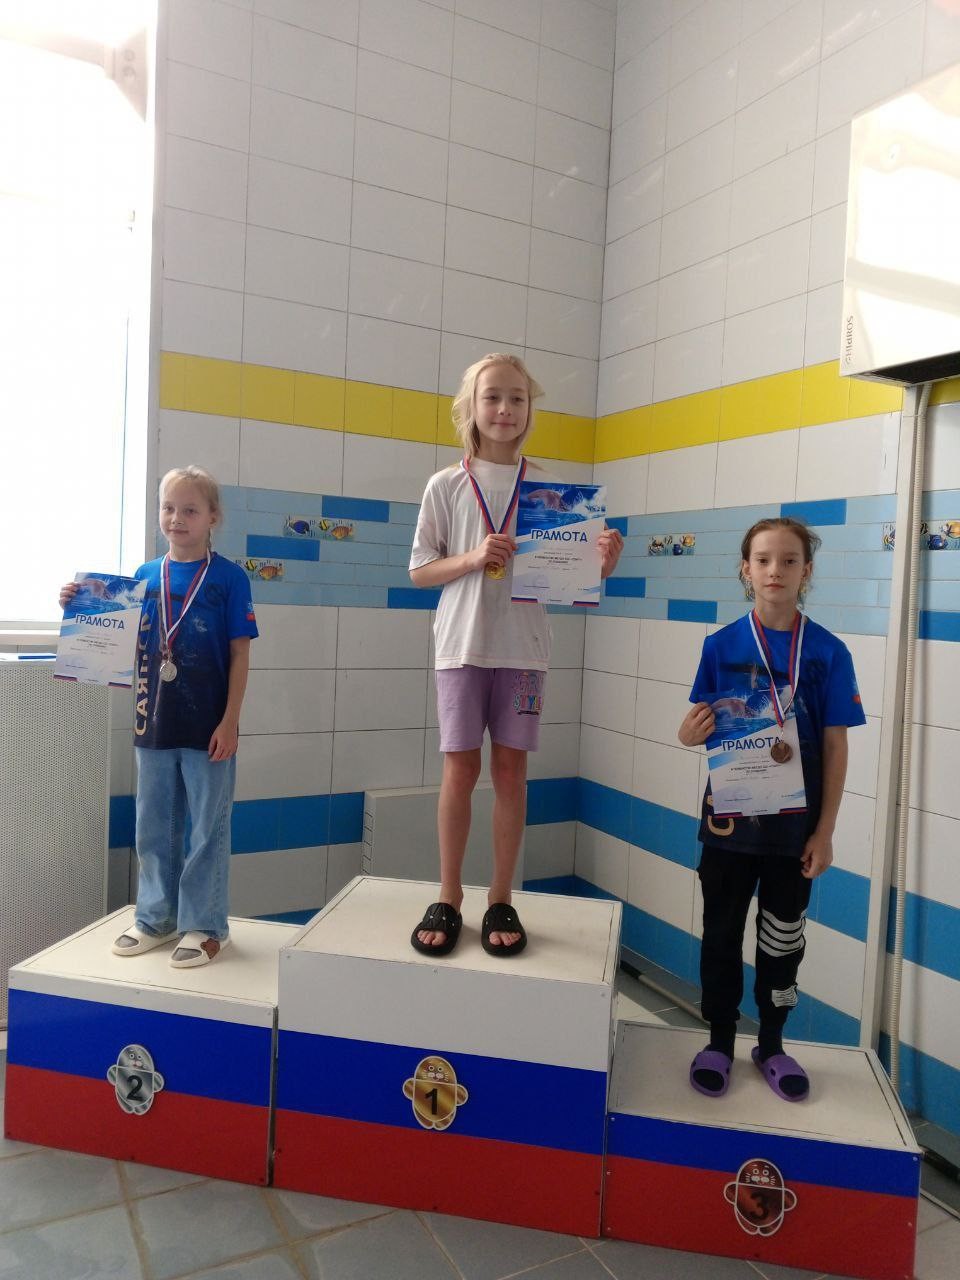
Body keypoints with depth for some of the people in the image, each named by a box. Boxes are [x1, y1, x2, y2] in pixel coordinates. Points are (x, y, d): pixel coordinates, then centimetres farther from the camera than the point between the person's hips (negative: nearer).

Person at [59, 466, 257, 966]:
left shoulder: (228, 577, -7)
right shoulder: (144, 576, 5)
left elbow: (240, 655, -7)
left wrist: (230, 721, -12)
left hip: (208, 726, -4)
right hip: (154, 723, 5)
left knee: (208, 828, 7)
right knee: (154, 826, 15)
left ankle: (204, 925, 21)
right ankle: (156, 916, 32)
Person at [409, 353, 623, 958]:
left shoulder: (546, 487, 5)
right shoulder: (446, 485, 2)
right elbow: (420, 571, 3)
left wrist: (603, 562, -16)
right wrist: (472, 558, -14)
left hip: (522, 646, 1)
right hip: (463, 642, -1)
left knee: (511, 768, 6)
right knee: (461, 768, 2)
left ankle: (501, 900, 20)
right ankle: (448, 898, 18)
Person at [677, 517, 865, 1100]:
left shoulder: (828, 652, -6)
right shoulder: (722, 645, -5)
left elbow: (835, 747, -4)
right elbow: (702, 725, 3)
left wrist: (824, 831, -5)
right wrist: (689, 734, -22)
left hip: (794, 824, 0)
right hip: (729, 818, 0)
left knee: (783, 936, 15)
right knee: (723, 932, 12)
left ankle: (772, 1044, 34)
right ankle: (720, 1041, 31)